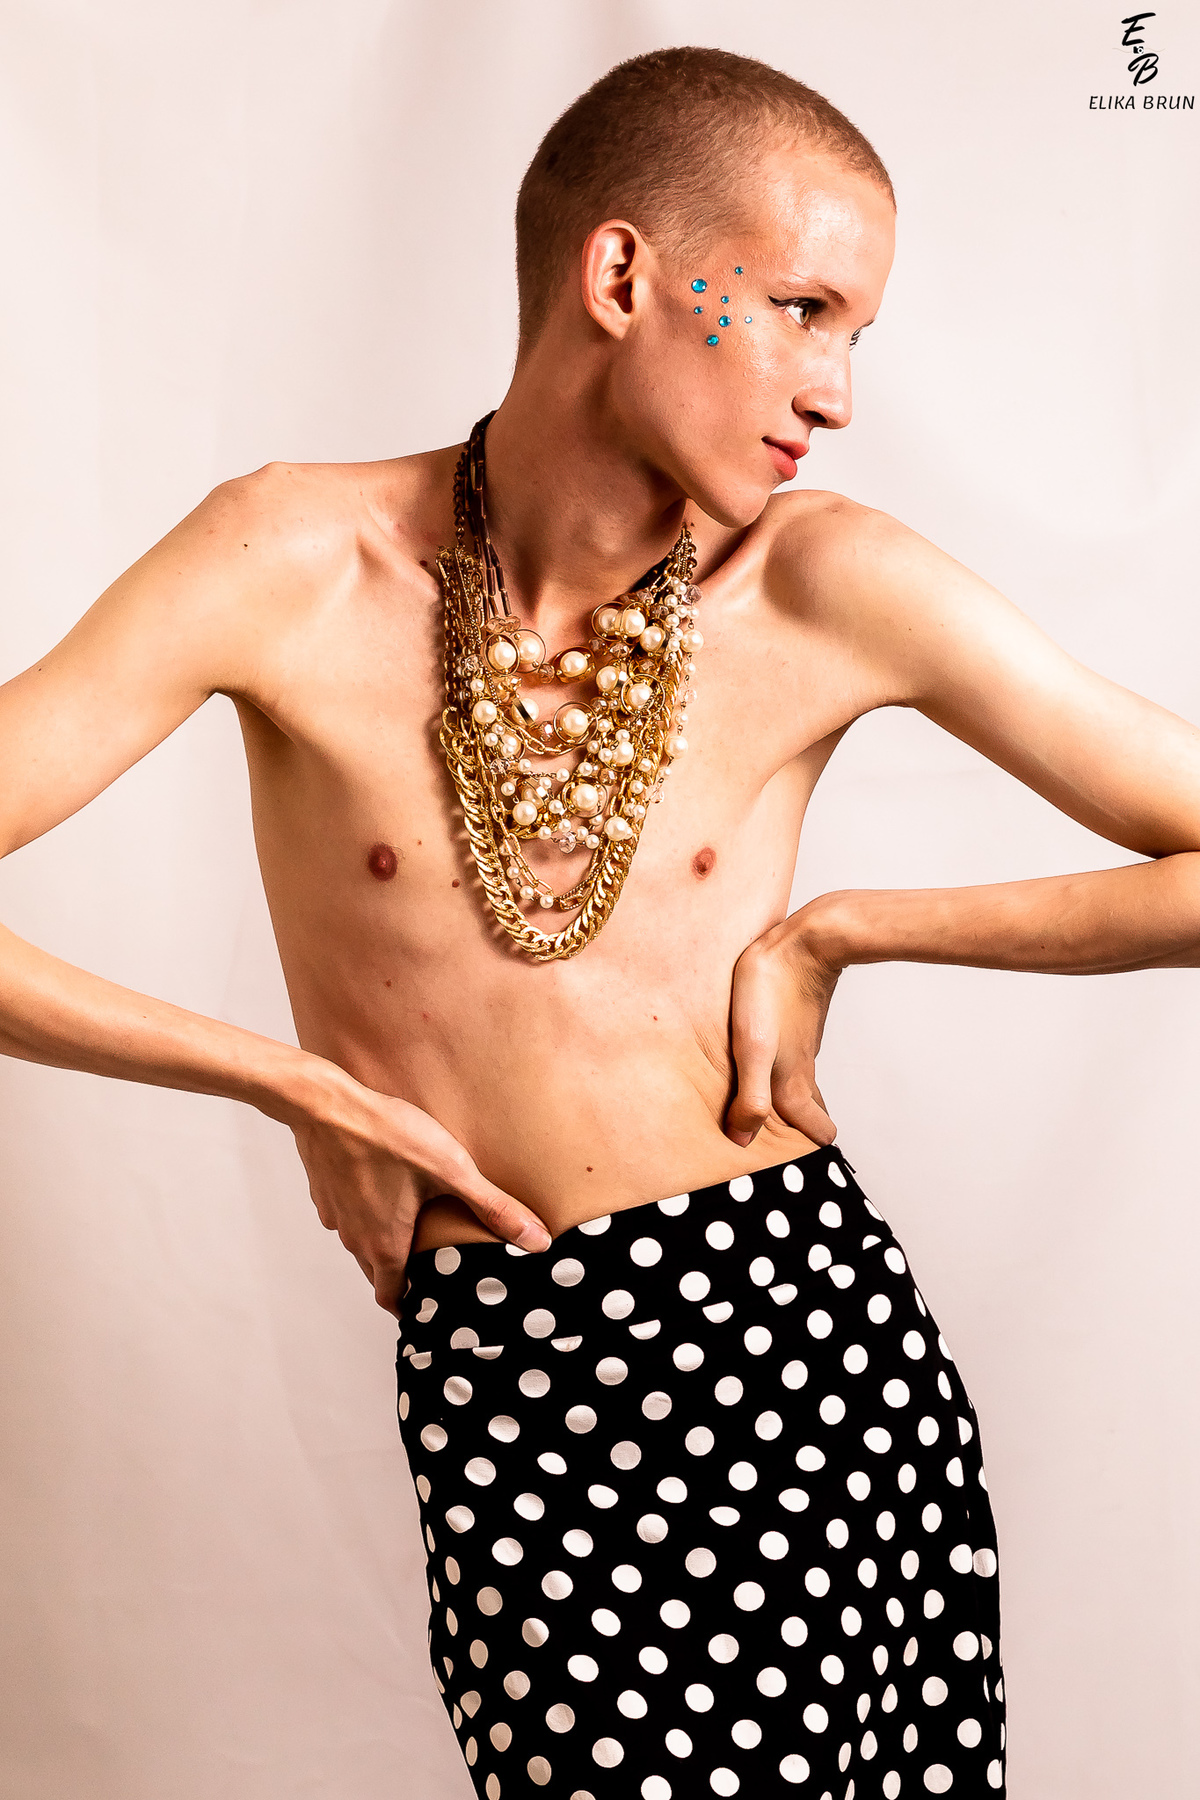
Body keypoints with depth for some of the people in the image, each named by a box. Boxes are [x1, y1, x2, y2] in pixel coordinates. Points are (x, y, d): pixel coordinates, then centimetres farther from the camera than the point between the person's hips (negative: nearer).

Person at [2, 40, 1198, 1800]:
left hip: (822, 1335, 2)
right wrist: (293, 1083, -10)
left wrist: (836, 929, -7)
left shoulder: (824, 585, -4)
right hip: (506, 1397, -1)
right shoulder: (297, 565, -6)